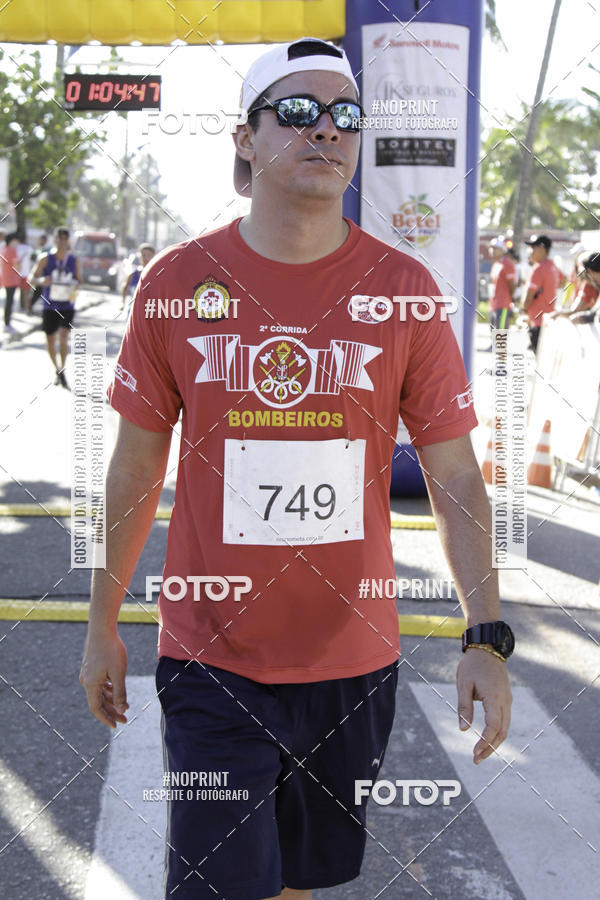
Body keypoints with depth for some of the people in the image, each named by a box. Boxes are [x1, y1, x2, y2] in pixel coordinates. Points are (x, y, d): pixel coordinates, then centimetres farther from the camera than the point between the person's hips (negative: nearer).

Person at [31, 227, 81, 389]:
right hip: (49, 306, 0)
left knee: (64, 336, -19)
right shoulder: (46, 259, -3)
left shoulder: (74, 260, 1)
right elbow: (32, 278, -1)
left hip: (67, 306, 0)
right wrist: (41, 281, -24)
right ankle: (57, 371, 29)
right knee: (50, 340, 7)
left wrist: (75, 288, -11)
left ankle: (62, 372, -12)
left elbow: (79, 280, 12)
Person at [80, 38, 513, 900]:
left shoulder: (404, 290, -4)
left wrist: (487, 636, -11)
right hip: (211, 659, -1)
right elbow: (137, 464, 4)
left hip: (355, 662, 1)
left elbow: (456, 478, -2)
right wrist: (102, 624, 8)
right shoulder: (176, 281, -4)